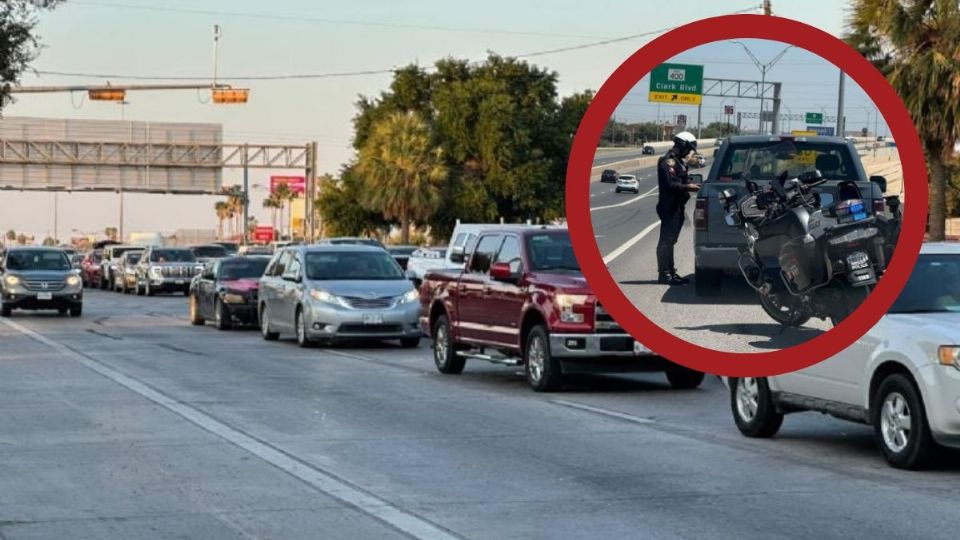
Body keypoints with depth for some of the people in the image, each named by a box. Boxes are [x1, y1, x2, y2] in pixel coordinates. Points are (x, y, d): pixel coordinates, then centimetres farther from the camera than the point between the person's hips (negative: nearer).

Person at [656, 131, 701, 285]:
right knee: (666, 240, -8)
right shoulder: (668, 161, -14)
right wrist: (687, 187, -22)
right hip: (669, 207, -10)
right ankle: (664, 274, -8)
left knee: (670, 240, 14)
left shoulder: (678, 161, 18)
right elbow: (669, 184, -22)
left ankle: (670, 272, 20)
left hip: (677, 206, 10)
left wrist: (690, 184, 6)